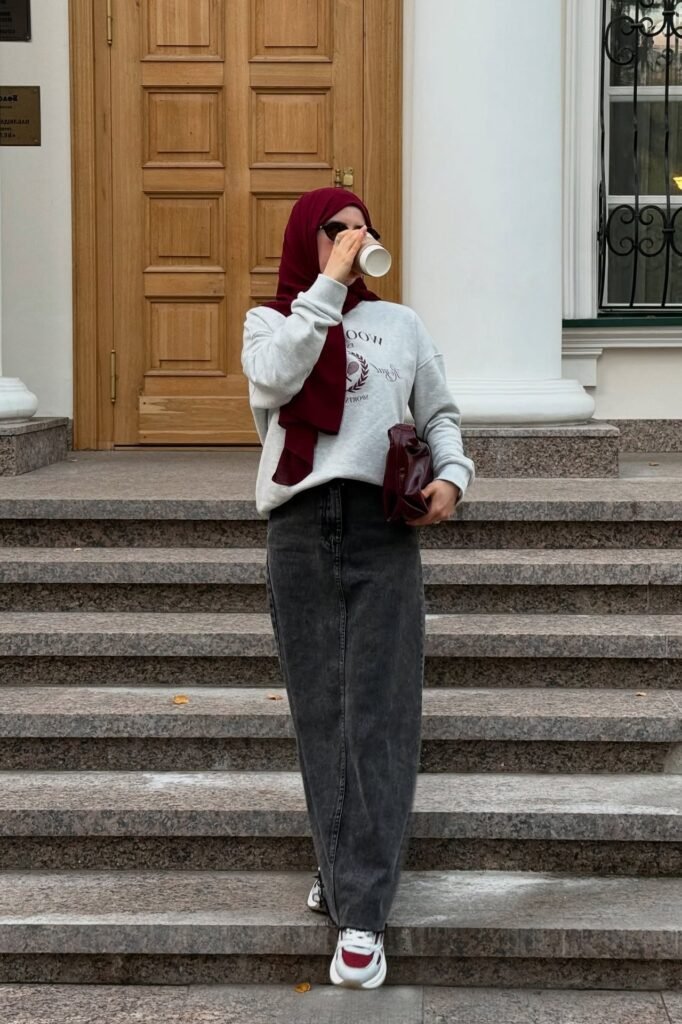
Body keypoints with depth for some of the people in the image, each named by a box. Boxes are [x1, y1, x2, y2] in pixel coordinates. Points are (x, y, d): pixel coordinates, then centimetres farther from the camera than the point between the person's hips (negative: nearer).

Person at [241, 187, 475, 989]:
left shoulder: (399, 323, 17)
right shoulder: (269, 319, 13)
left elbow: (440, 414, 20)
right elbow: (274, 380, -9)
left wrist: (452, 476, 0)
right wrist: (328, 284, -9)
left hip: (383, 531, 0)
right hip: (300, 531, 1)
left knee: (377, 717, -8)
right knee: (321, 713, 3)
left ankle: (362, 913, -10)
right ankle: (343, 871, 16)